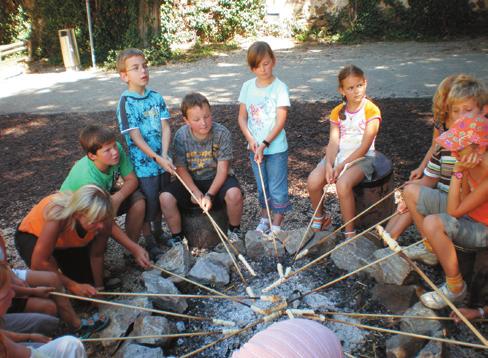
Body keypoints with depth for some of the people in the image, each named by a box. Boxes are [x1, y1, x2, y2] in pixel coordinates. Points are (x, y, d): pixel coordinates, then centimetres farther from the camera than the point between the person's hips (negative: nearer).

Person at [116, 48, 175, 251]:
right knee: (148, 203, 7)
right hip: (143, 163, -5)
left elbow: (165, 127, -3)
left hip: (163, 160, 5)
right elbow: (135, 137, -17)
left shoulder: (156, 97, 3)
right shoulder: (126, 102, -12)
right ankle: (149, 241, 26)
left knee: (162, 200, 18)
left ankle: (158, 234, 39)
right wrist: (157, 158, -22)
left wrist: (165, 155, -16)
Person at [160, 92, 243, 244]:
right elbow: (181, 169, -8)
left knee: (234, 194, -32)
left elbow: (222, 169, -16)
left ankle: (234, 231, -2)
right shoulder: (181, 136, -12)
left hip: (217, 179, -1)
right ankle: (177, 238, 1)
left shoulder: (222, 133, -17)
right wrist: (196, 192, -21)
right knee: (166, 198, -22)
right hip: (190, 181, 2)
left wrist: (209, 195, -25)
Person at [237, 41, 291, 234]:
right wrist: (251, 140, -10)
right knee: (262, 187, 18)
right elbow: (242, 117, 4)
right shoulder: (247, 86, 2)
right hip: (254, 147, 4)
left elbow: (281, 121, -14)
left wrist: (264, 144, -18)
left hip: (276, 148, -4)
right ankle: (264, 218, 37)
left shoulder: (280, 87, -10)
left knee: (277, 189, 3)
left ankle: (276, 226, 16)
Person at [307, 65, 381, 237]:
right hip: (338, 155, 5)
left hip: (361, 157, -4)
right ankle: (318, 217, 12)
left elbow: (364, 147, -13)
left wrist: (341, 166, -18)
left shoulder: (371, 111, -7)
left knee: (343, 184, -33)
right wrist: (329, 165, -19)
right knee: (313, 181, -18)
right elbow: (333, 142, -2)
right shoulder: (337, 112, 8)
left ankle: (350, 232, -14)